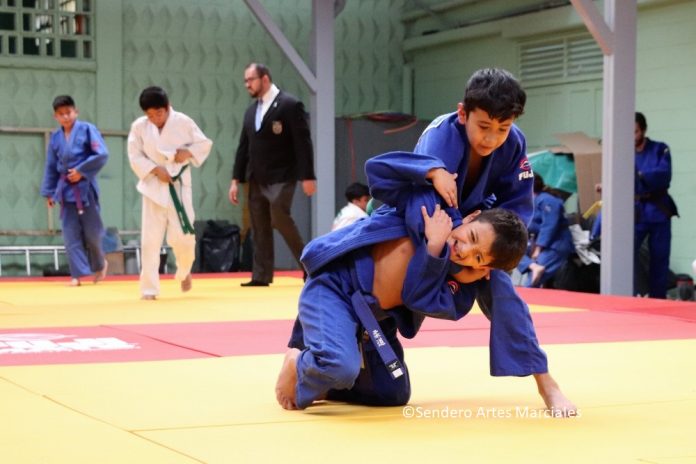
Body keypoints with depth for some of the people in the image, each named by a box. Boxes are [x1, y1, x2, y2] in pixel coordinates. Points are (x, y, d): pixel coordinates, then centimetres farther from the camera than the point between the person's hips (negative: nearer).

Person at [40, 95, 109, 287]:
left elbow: (102, 154, -12)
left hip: (85, 186, -4)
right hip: (65, 188, 4)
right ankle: (78, 273, 4)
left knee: (91, 231, 1)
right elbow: (51, 167, 12)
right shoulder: (55, 137, 7)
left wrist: (81, 171, -15)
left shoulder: (87, 130, -6)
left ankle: (99, 264, 27)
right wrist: (49, 192, 10)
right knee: (71, 233, 0)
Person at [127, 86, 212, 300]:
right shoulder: (139, 126, -5)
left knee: (183, 237, 0)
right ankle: (149, 288, 5)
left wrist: (189, 152, -14)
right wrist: (155, 169, -17)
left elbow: (205, 144, 4)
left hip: (179, 186, 0)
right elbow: (135, 156, -3)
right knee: (150, 240, -2)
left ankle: (184, 272, 32)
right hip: (153, 187, 0)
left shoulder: (183, 122, -5)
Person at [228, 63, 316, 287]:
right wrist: (236, 179, 11)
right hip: (256, 179, 7)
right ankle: (261, 276, 10)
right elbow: (243, 147, 16)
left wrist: (308, 176, -16)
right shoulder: (251, 111, 13)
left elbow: (303, 143, -12)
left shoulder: (289, 105, -9)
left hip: (281, 177, -7)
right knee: (259, 227, 6)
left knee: (279, 219, -17)